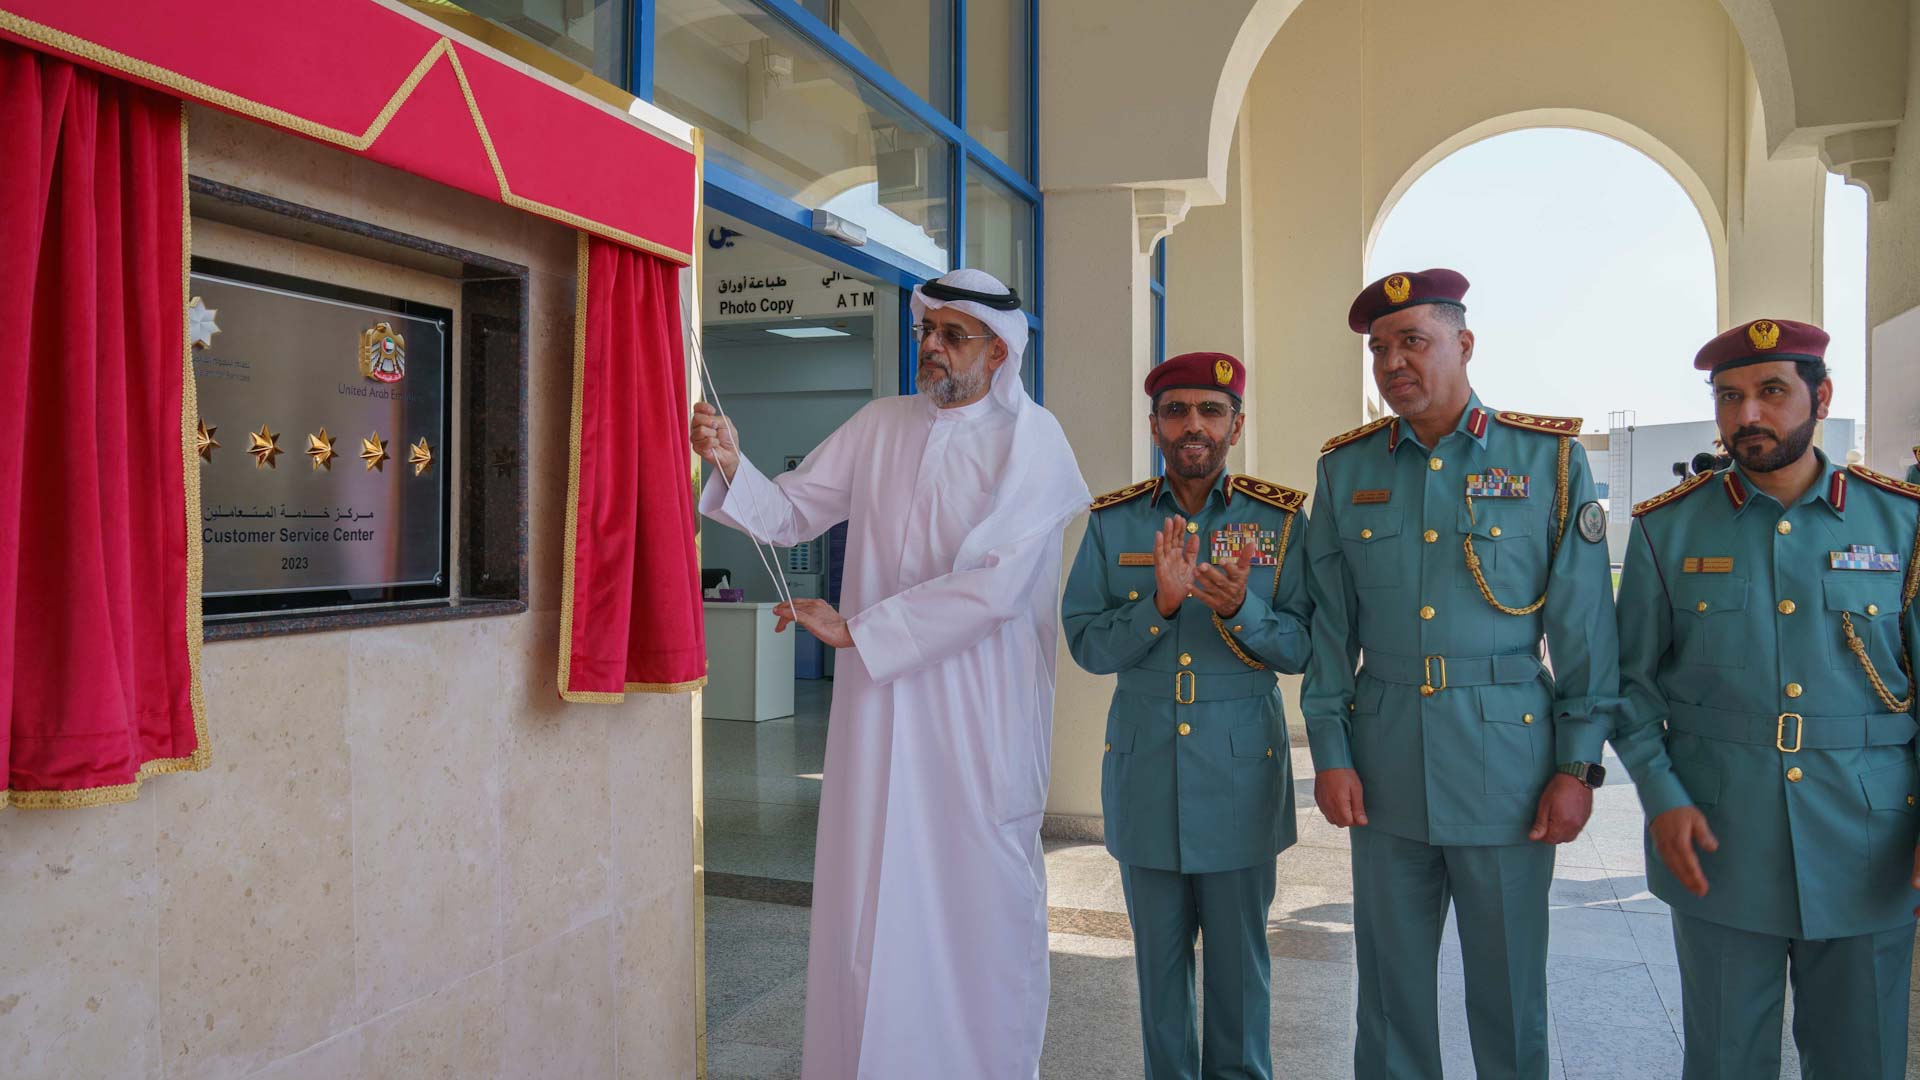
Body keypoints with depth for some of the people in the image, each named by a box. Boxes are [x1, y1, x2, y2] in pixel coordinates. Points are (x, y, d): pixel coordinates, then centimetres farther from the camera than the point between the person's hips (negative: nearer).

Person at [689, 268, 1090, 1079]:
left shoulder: (1030, 439, -6)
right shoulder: (879, 426, 10)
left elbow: (992, 584, -16)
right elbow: (791, 514, 8)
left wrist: (855, 630, -15)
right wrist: (732, 467, -12)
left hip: (979, 714, -4)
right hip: (876, 702, 4)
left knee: (981, 897, 6)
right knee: (866, 893, 9)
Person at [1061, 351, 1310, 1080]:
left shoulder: (1280, 518, -1)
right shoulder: (1112, 522, 1)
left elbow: (1302, 646, -5)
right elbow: (1085, 642, -4)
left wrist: (1239, 611, -24)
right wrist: (1159, 605, -21)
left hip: (1240, 773, -1)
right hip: (1144, 768, 1)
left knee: (1238, 952, 10)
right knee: (1159, 952, 13)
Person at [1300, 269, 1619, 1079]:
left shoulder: (1550, 459, -1)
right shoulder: (1345, 468, 5)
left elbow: (1585, 627, -2)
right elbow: (1329, 626, 5)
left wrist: (1578, 765, -4)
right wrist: (1329, 751, 1)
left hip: (1506, 763, -2)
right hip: (1383, 765, 2)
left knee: (1509, 987, 10)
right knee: (1391, 984, 12)